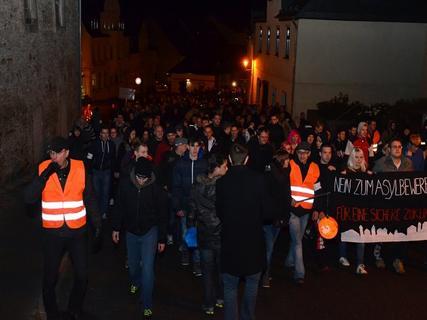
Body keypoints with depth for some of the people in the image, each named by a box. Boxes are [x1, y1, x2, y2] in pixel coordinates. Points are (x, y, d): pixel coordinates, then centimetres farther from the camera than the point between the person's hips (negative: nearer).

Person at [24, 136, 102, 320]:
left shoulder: (80, 169, -7)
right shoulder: (43, 169, -7)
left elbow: (90, 199, 1)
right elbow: (29, 198, -16)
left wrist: (97, 226, 3)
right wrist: (44, 176, -26)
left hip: (77, 231, 1)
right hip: (52, 232, 0)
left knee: (82, 275, 11)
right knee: (50, 277, 11)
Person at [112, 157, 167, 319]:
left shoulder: (156, 188, -19)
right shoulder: (125, 183, -14)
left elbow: (162, 215, -8)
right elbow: (119, 206, 0)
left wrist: (162, 239, -3)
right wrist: (116, 228, 3)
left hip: (150, 232, -3)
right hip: (131, 231, 3)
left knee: (147, 268, -7)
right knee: (133, 264, 18)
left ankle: (146, 305, 8)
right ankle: (136, 282, 52)